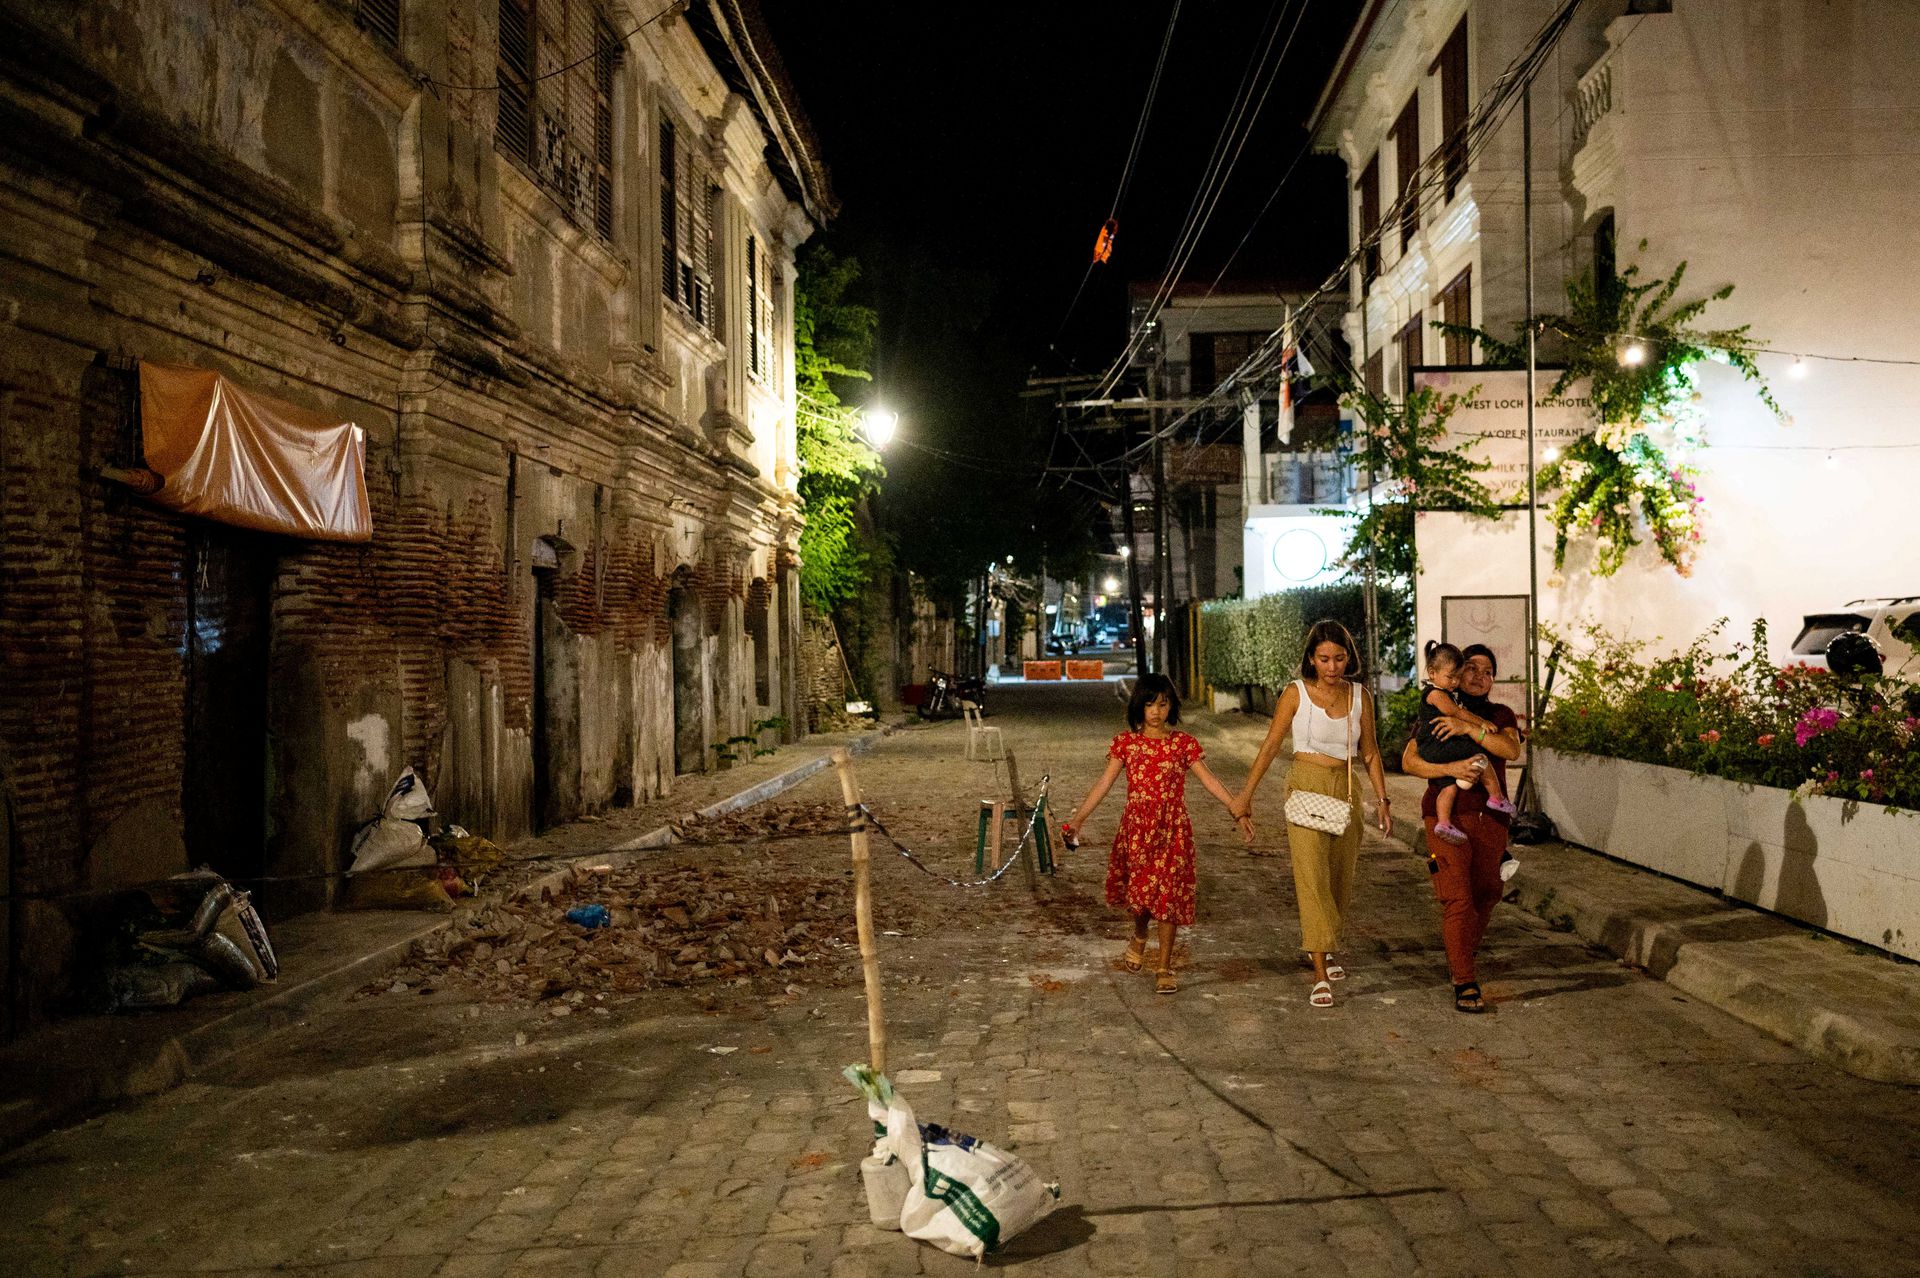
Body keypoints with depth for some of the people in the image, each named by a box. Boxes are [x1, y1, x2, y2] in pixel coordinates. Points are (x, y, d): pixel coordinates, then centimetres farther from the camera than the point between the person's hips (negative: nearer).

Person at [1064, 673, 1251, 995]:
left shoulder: (1183, 743, 1)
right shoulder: (1126, 742, 1)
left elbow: (1209, 780, 1)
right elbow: (1105, 783, -1)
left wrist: (1238, 812, -5)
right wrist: (1078, 819, -7)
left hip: (1172, 829, 0)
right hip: (1136, 827, 1)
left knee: (1168, 895, -1)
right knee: (1138, 890, 7)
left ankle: (1164, 968, 11)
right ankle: (1139, 936, 41)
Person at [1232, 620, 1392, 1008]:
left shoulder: (1359, 695, 3)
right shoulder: (1296, 693, -7)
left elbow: (1369, 753, 10)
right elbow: (1270, 746, -2)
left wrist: (1382, 801, 6)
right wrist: (1246, 794, -2)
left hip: (1346, 791, 4)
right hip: (1307, 787, -4)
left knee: (1341, 877, 11)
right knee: (1311, 876, -11)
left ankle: (1319, 946, 36)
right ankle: (1320, 975, -10)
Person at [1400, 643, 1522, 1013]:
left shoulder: (1500, 715, 10)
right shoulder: (1436, 713, 5)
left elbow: (1511, 750, -11)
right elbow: (1408, 761, -5)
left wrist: (1469, 728, -21)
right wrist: (1447, 769, -21)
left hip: (1490, 817, 3)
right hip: (1447, 814, -3)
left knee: (1486, 893, 10)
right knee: (1457, 897, -10)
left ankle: (1459, 961, 33)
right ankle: (1465, 984, -7)